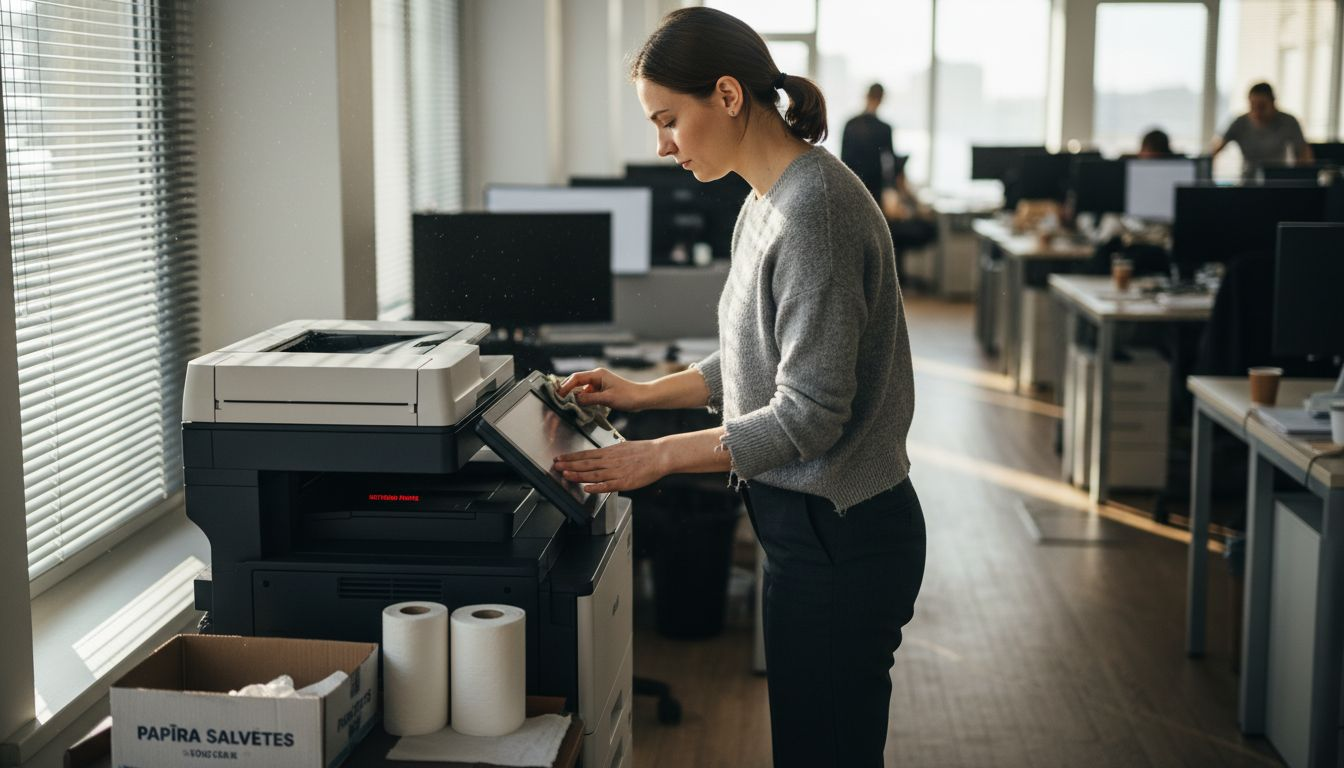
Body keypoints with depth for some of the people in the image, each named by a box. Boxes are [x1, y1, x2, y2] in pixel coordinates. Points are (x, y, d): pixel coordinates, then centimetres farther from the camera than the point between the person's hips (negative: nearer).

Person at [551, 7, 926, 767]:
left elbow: (809, 414, -22)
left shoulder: (814, 209, -22)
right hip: (811, 526, 10)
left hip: (838, 539, -10)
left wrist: (660, 456, -17)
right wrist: (646, 394, 15)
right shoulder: (768, 203, 9)